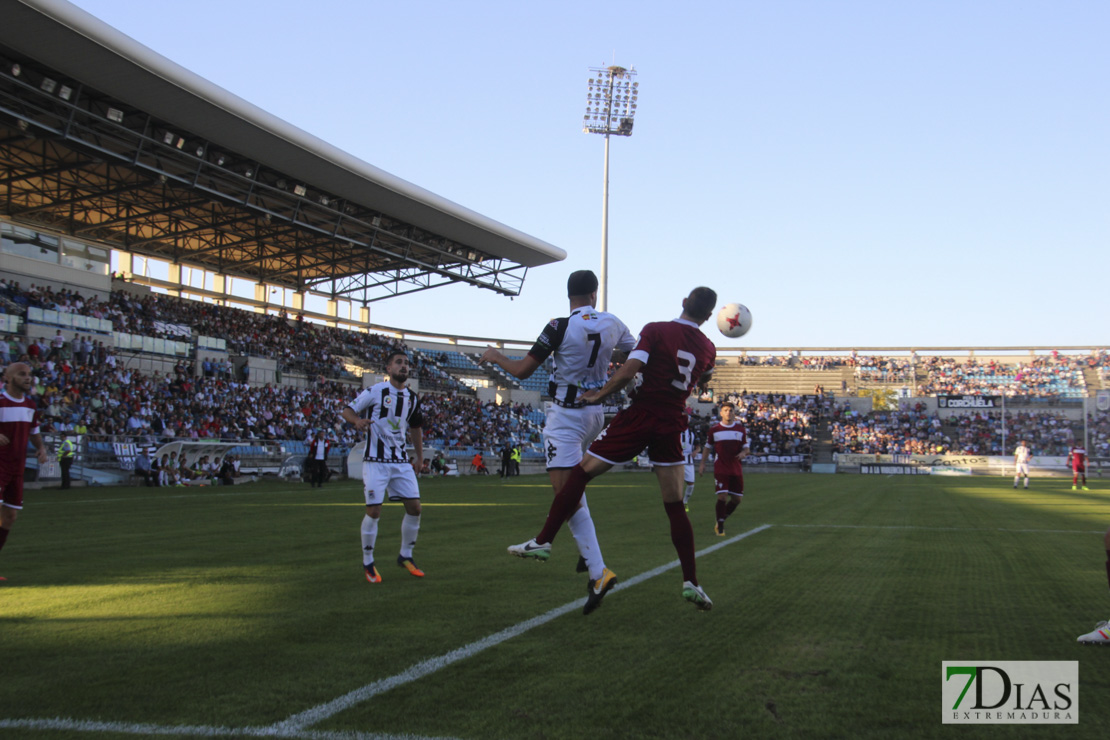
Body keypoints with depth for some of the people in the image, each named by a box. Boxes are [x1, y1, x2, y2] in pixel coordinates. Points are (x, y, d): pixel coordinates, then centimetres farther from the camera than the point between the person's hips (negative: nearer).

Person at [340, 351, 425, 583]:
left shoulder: (412, 398, 10)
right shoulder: (374, 391, -7)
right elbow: (347, 411, -6)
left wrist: (419, 457, 21)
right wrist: (357, 420, -28)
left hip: (401, 461, 6)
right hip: (376, 461, -6)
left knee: (414, 506, 0)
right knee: (374, 510, -9)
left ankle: (406, 556, 18)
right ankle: (368, 563, 6)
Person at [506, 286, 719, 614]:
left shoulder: (656, 330, -8)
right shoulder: (708, 348, 7)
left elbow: (630, 369, -18)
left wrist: (599, 395, -5)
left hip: (640, 415, -4)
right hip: (672, 424, 4)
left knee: (580, 473, 6)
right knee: (675, 506, 9)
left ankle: (543, 541, 6)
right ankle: (691, 583, 7)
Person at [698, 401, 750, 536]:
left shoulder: (741, 429, 7)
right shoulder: (714, 429, 2)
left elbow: (747, 447, 11)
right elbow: (707, 447, 12)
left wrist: (743, 452, -12)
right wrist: (702, 464, 7)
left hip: (736, 468, 3)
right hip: (720, 468, -3)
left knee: (737, 498, 4)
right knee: (722, 496, -15)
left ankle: (721, 520, 25)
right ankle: (720, 526, -2)